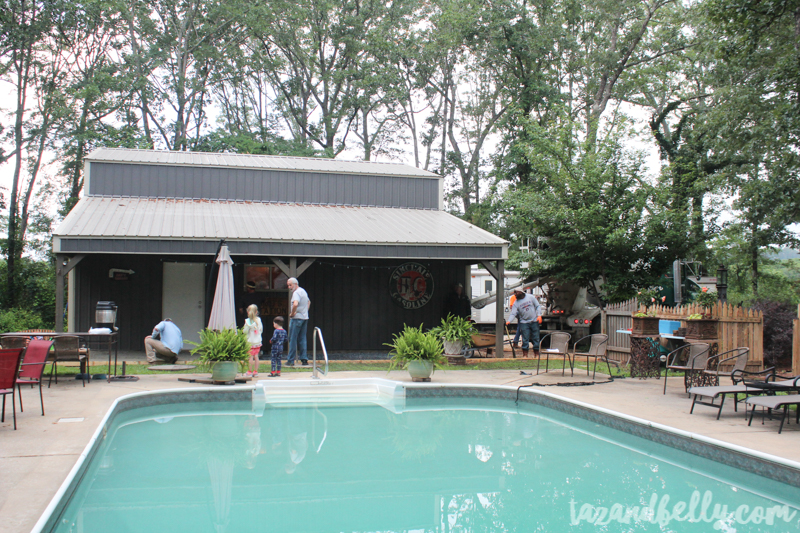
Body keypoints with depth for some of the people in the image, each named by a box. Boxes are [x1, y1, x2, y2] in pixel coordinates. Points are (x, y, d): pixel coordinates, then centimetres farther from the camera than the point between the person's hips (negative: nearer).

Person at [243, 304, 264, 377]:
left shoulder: (248, 321, -12)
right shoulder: (259, 320, 2)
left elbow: (245, 331, -11)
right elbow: (261, 330, 11)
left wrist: (243, 329, 10)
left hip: (250, 341, -5)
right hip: (258, 341, 5)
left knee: (250, 357, -2)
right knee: (256, 356, 10)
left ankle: (250, 372, 1)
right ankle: (256, 372, 14)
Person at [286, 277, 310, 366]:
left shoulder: (296, 293, -14)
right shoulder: (303, 291, 16)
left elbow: (295, 304, -33)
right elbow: (308, 302, 33)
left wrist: (292, 314, -19)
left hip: (297, 318, -9)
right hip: (305, 318, 9)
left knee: (293, 339, -2)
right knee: (302, 339, 10)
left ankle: (291, 360, 0)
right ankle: (304, 359, 7)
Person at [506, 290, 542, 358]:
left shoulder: (531, 297, 1)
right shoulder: (516, 303, 0)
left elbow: (538, 306, 5)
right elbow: (513, 313, -9)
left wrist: (539, 315, -8)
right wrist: (509, 321, -26)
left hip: (534, 321, 0)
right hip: (524, 322, 0)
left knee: (536, 338, 5)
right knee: (525, 339, -4)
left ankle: (537, 354, 16)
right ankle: (525, 354, 4)